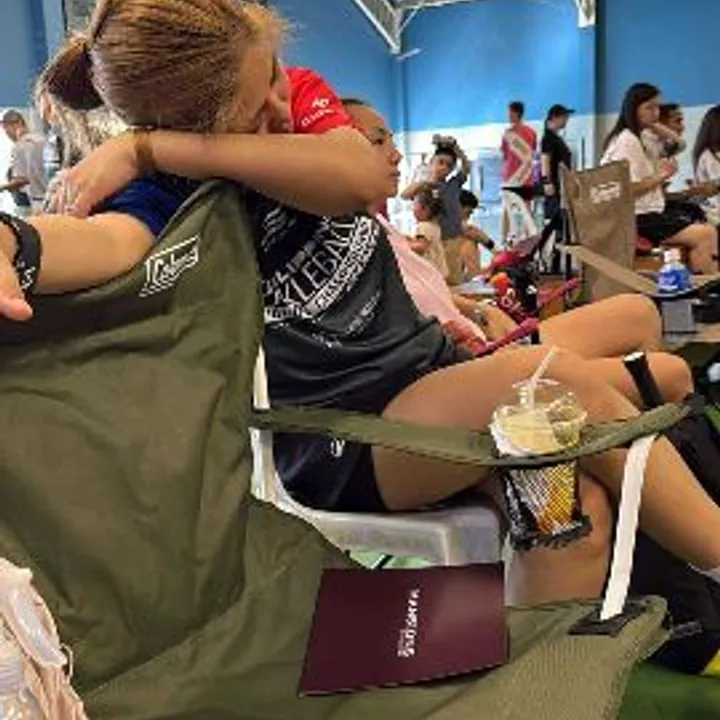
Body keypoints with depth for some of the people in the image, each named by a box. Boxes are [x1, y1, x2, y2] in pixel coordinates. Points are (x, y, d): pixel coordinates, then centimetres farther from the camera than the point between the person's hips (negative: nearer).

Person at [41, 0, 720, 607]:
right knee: (555, 379, -26)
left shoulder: (297, 92, 2)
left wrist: (147, 149, -22)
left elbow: (367, 178, -19)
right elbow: (97, 241, -34)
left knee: (579, 510, -19)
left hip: (429, 367, 6)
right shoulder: (166, 197, -12)